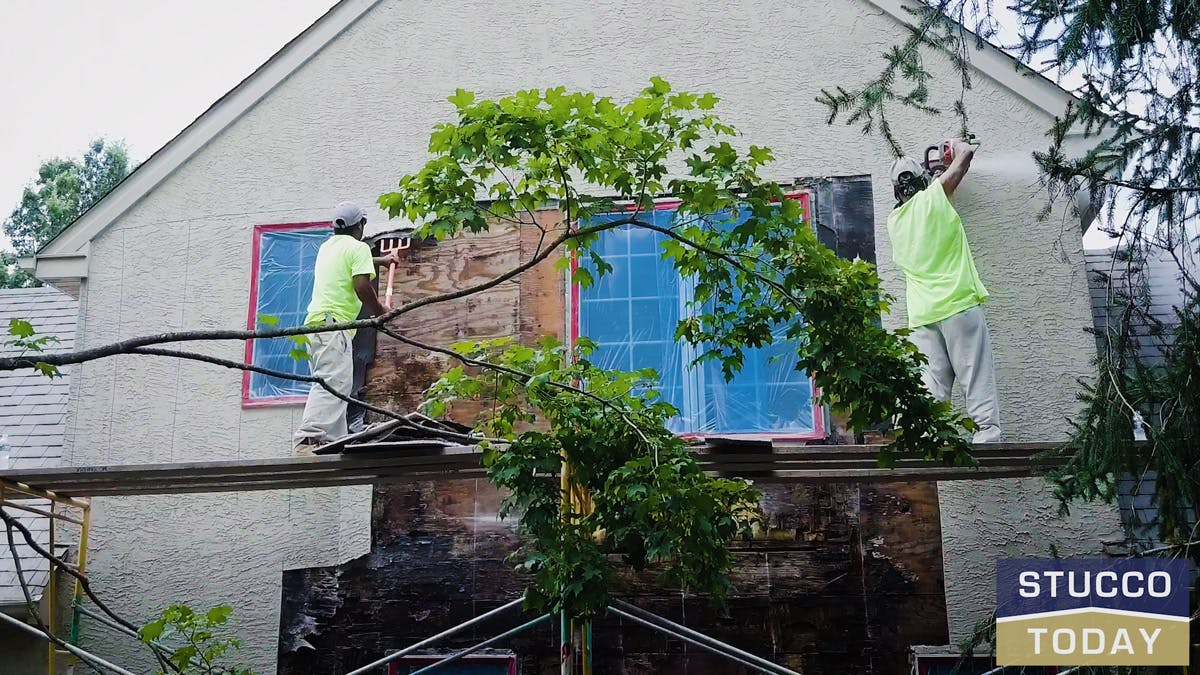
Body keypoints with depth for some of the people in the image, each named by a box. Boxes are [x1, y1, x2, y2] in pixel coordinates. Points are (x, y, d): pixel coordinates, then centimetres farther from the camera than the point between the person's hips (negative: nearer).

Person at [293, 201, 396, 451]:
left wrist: (381, 261, 63)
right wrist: (379, 311, 5)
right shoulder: (358, 247, 0)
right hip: (334, 323, -9)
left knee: (333, 387, 9)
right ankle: (308, 439, -32)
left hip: (315, 321, 9)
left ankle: (332, 442, 4)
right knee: (332, 384, -19)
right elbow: (362, 286, -13)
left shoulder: (327, 246, 25)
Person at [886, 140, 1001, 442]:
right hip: (959, 304, -4)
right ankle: (987, 435, -11)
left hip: (922, 316, 4)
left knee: (932, 389, 2)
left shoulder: (894, 221, 15)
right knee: (978, 382, -5)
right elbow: (967, 152, 8)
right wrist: (957, 146, 29)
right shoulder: (932, 196, 2)